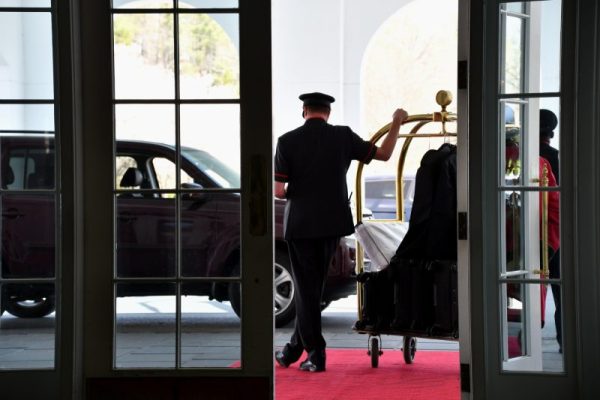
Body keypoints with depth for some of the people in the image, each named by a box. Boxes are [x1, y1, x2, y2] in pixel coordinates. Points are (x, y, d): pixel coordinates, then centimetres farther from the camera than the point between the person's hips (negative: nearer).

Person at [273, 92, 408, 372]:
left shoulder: (287, 141, -8)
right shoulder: (343, 136, -3)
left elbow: (278, 191, -10)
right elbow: (383, 154, 7)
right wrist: (396, 124, 20)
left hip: (300, 223, -3)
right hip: (333, 222, 3)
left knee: (306, 288, 5)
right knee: (313, 287, 14)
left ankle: (316, 355, 3)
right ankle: (294, 349, 22)